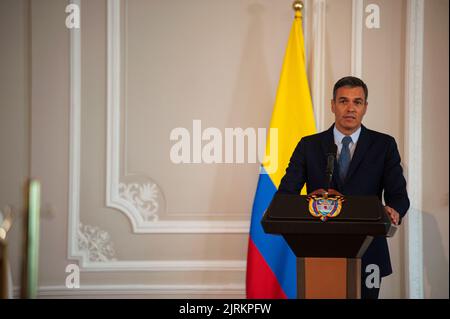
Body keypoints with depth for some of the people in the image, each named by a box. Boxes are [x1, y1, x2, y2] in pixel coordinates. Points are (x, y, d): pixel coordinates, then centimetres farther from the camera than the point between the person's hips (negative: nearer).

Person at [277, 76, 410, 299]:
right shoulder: (309, 146, 4)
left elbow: (398, 195, -3)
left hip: (367, 255, 0)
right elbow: (286, 193, -2)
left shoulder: (384, 145, 2)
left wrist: (393, 212, -28)